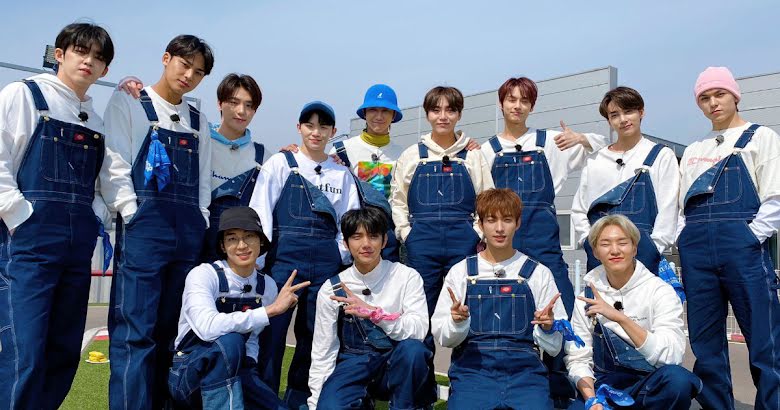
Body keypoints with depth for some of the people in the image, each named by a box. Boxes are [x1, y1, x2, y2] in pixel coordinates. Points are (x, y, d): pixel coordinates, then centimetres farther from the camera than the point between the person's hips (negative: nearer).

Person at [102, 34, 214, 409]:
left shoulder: (199, 121, 19)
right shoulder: (128, 102, 6)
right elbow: (115, 165, -3)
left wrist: (201, 225, 9)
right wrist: (134, 217, -11)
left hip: (189, 234, 5)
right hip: (142, 228, -4)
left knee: (171, 330, 9)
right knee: (135, 331, -7)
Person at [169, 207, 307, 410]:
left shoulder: (267, 286, -1)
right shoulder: (203, 274, -17)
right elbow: (208, 328, -36)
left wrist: (248, 365, -8)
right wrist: (272, 309, -32)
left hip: (233, 371, 5)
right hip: (189, 373, -5)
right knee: (229, 342, -34)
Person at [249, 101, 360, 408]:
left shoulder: (342, 174, 12)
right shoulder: (280, 163, 5)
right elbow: (260, 212, -1)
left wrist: (342, 257, 1)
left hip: (326, 265, 3)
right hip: (284, 258, -2)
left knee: (313, 334, 9)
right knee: (272, 333, -2)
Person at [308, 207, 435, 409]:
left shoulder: (407, 276, -8)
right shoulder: (331, 289, -4)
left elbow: (418, 330, -20)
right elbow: (322, 353, 1)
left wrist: (375, 313, -34)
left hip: (396, 365, -1)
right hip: (353, 364, 1)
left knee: (412, 348, -34)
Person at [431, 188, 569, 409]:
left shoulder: (539, 273, 9)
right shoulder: (460, 272, 9)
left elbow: (554, 347, 10)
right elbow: (441, 336, 6)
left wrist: (548, 328, -12)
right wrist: (457, 322, -15)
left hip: (523, 368, 1)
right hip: (472, 366, 0)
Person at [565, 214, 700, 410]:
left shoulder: (660, 290, -6)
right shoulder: (587, 295, 0)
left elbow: (671, 356, -20)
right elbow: (578, 359, -1)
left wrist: (619, 317, -29)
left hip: (651, 388, 0)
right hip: (604, 388, 0)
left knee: (676, 378, -32)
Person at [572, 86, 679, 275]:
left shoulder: (661, 155, 7)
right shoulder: (595, 160, 14)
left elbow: (668, 209, 1)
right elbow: (579, 209, 14)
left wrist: (652, 250, -6)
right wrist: (589, 242, 1)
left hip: (642, 253, -2)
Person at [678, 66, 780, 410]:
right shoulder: (693, 151, 22)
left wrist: (750, 238, -11)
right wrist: (683, 238, 4)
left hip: (742, 247, -4)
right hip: (695, 251, 4)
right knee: (705, 345, 7)